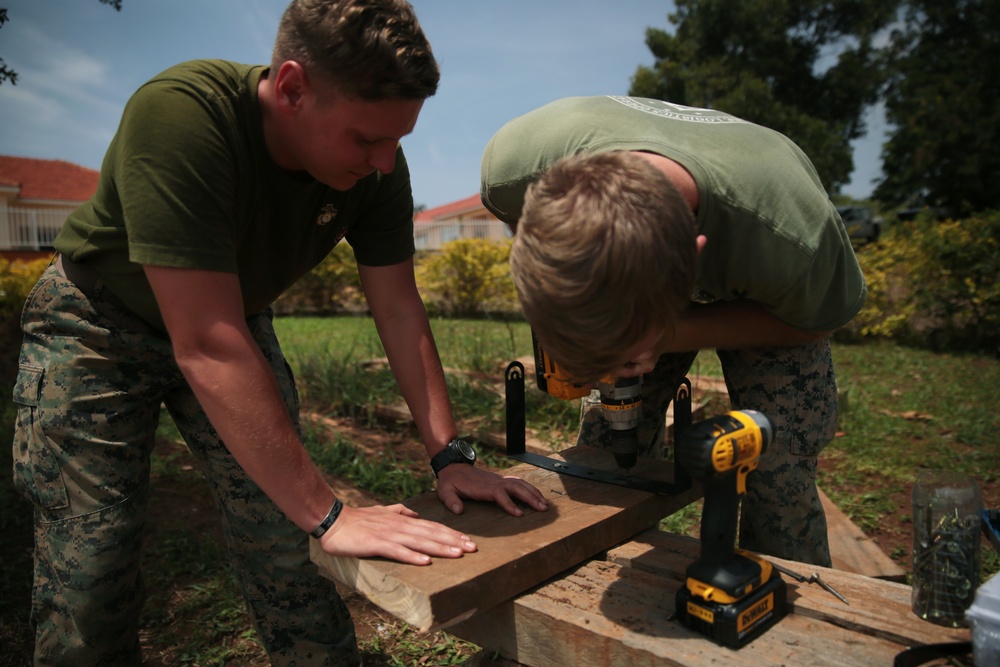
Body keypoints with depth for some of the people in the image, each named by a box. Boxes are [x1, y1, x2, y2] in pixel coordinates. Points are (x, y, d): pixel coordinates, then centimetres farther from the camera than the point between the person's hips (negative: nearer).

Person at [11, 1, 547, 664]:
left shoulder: (376, 167, -19)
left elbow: (400, 312, -13)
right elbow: (207, 347, -39)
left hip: (235, 320, 4)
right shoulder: (178, 114, -36)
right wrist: (327, 514, -37)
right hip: (98, 327, -3)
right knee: (88, 585, -2)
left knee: (289, 553, -2)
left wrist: (450, 455, -18)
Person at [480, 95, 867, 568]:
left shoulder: (788, 241, -43)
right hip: (621, 280, 2)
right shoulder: (514, 164, -38)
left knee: (779, 473, -11)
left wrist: (669, 338, -32)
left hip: (767, 305, -1)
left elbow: (816, 320, -17)